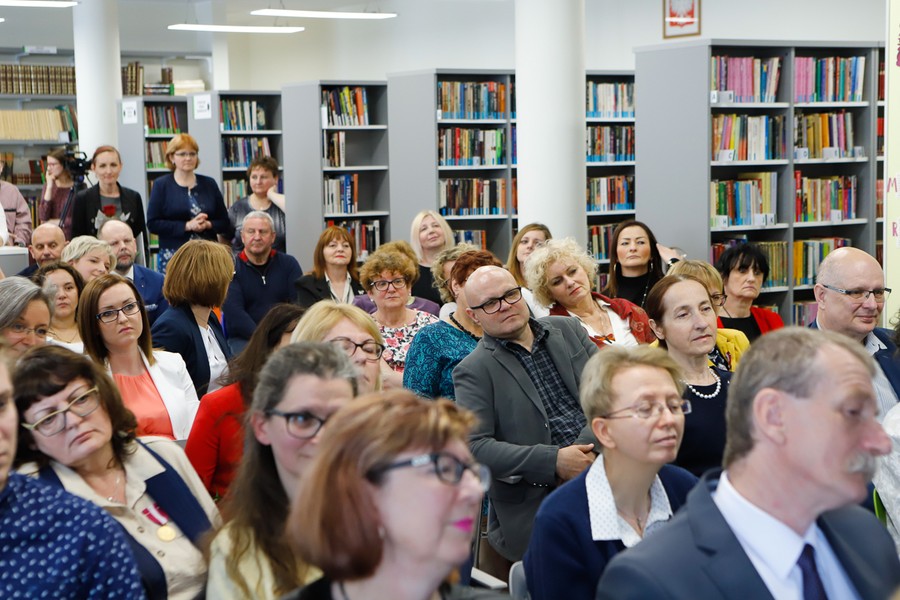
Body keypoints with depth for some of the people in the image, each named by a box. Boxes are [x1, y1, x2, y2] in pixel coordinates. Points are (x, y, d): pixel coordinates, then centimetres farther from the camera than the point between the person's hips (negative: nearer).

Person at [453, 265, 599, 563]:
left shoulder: (567, 329, 15)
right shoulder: (473, 370, 2)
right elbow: (474, 447, -8)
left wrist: (592, 444, -11)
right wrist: (553, 462, -17)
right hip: (538, 499, -4)